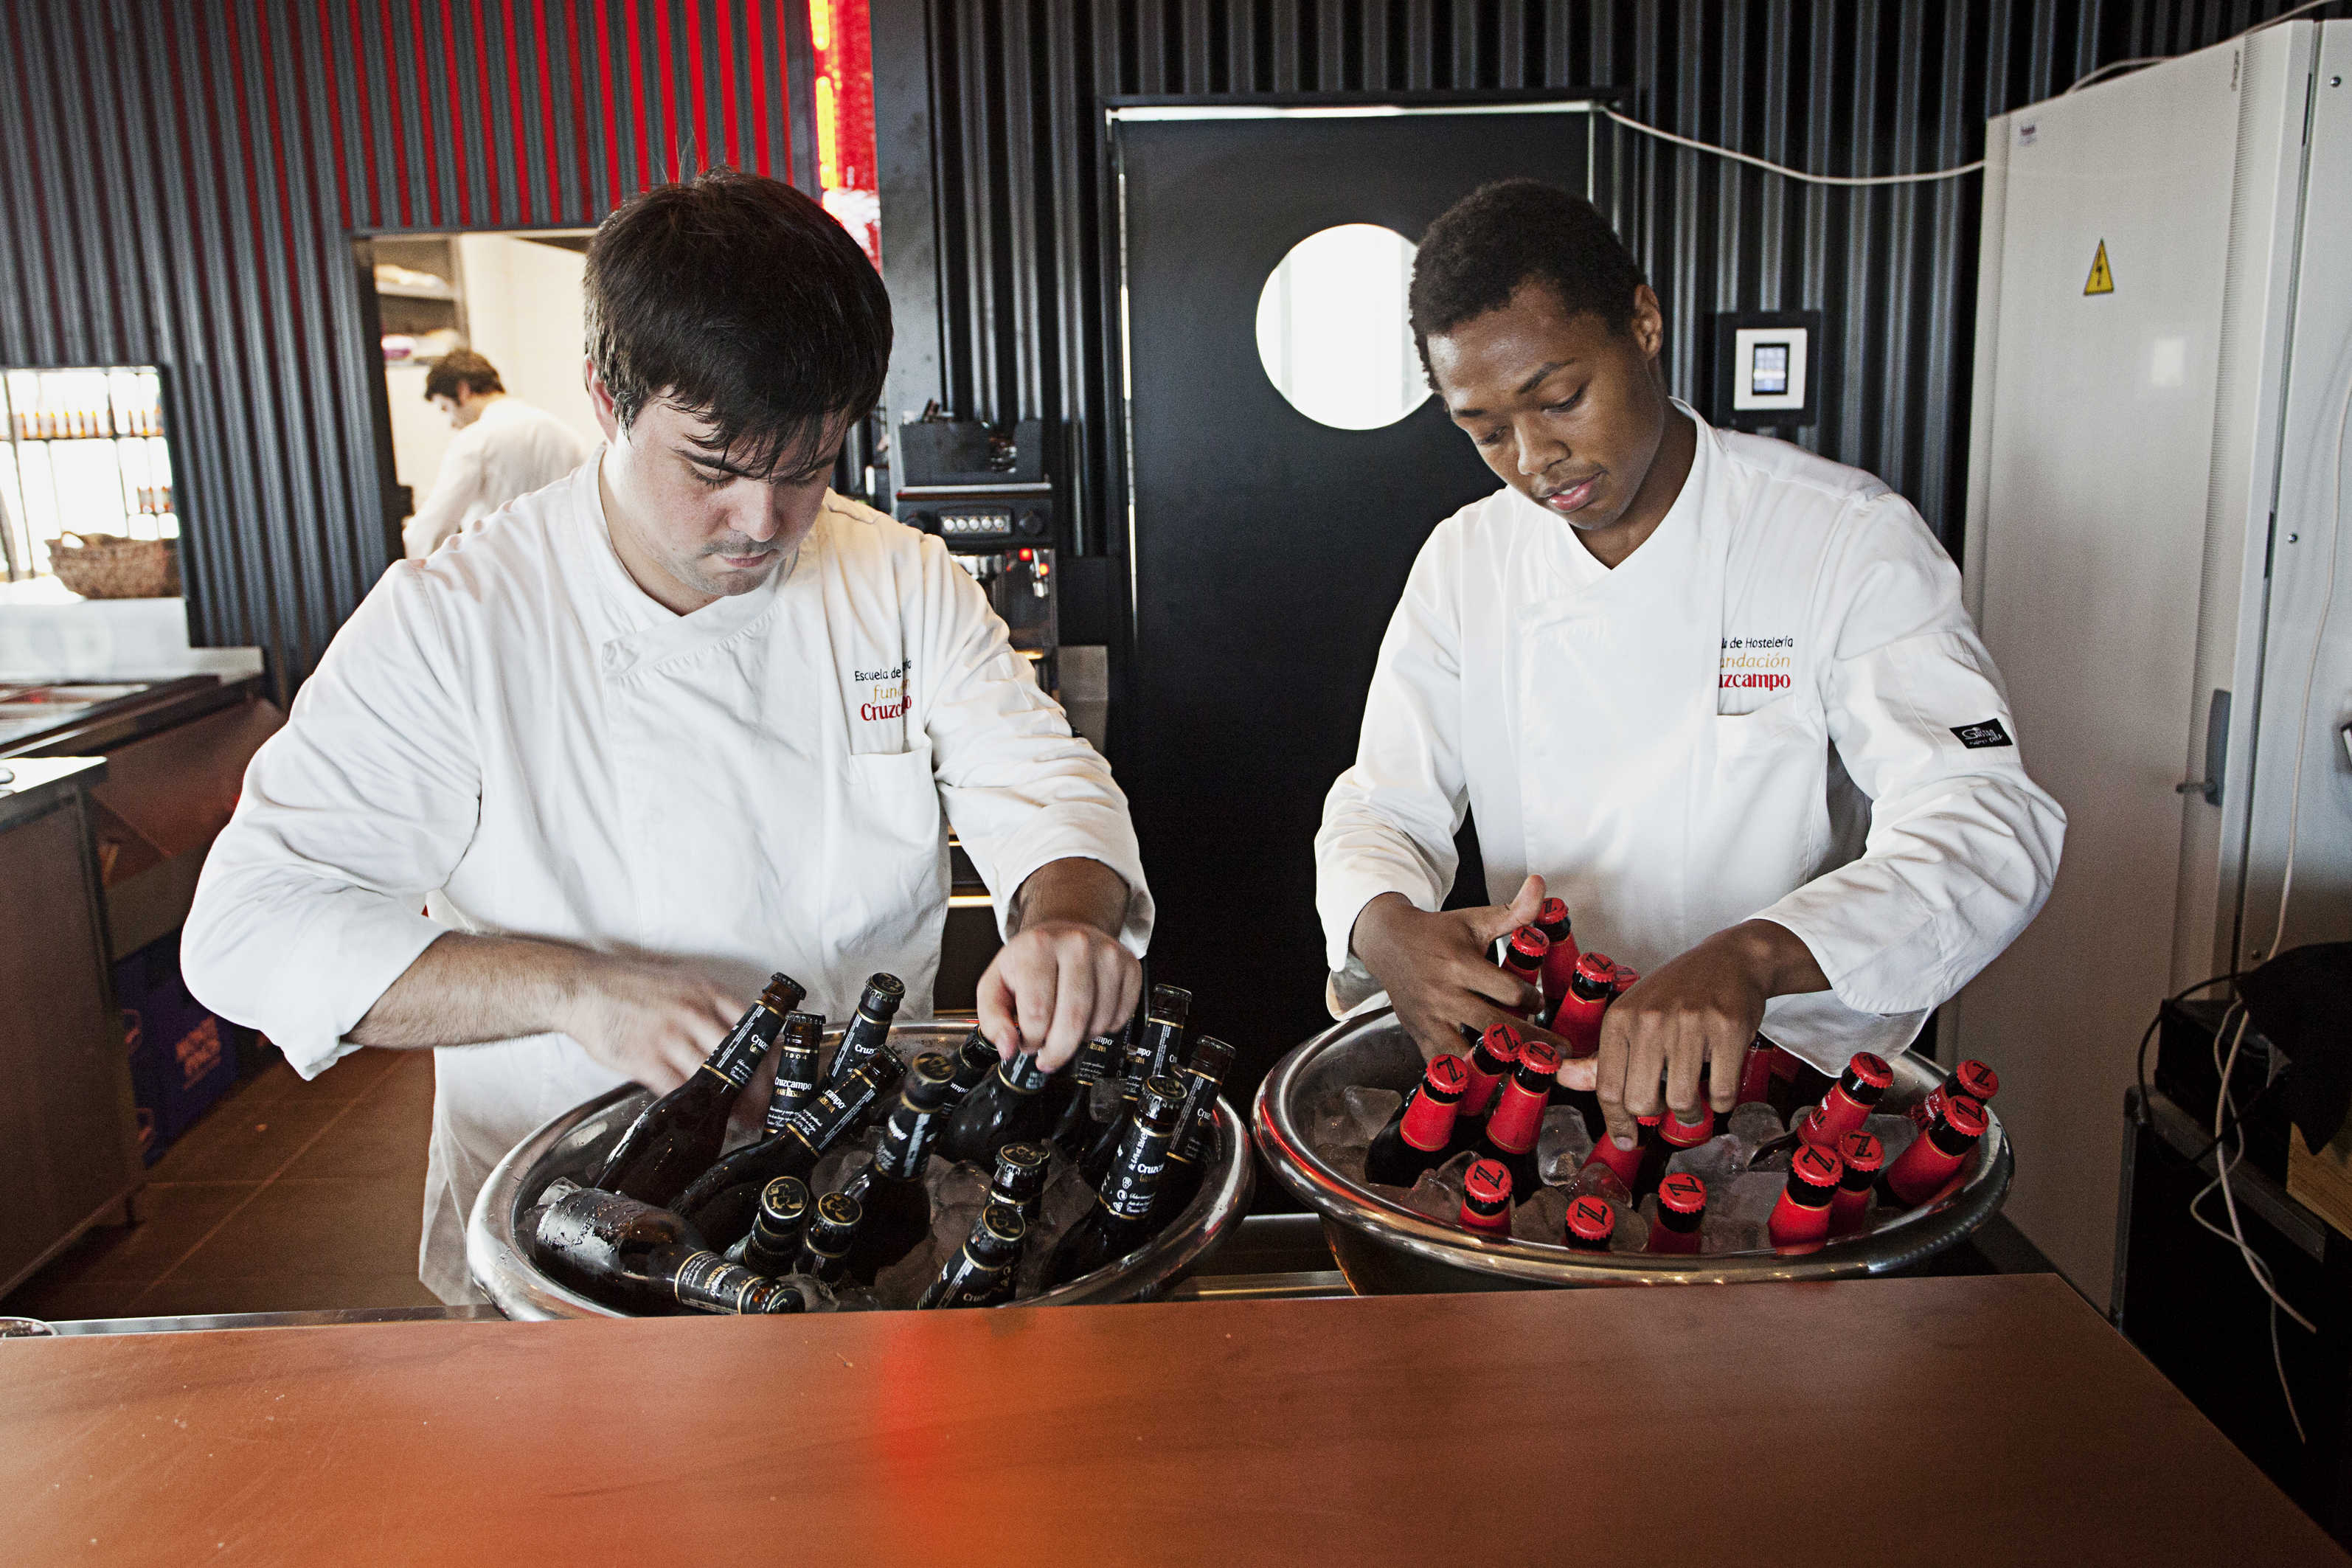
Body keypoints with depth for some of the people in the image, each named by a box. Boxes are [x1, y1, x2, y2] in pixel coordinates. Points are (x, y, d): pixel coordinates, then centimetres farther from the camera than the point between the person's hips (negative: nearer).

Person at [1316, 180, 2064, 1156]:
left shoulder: (1849, 539, -9)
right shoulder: (1464, 563, 4)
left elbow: (1987, 829, -19)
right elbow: (1383, 807, 5)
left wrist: (1753, 958, -39)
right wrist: (1384, 924, -21)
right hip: (1546, 1071, 3)